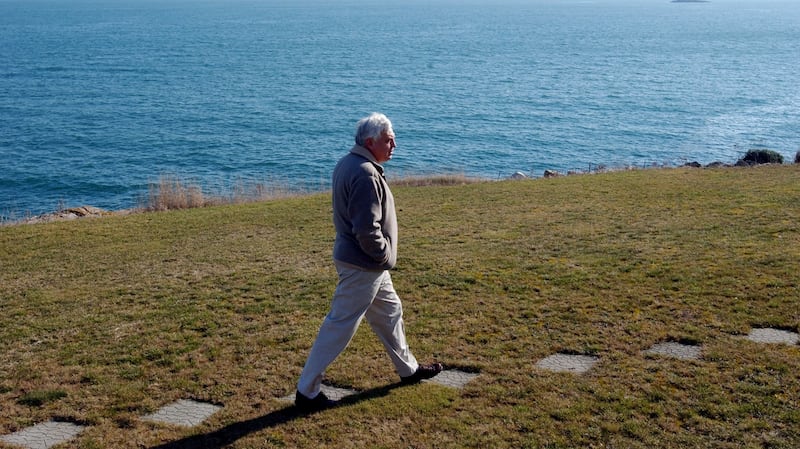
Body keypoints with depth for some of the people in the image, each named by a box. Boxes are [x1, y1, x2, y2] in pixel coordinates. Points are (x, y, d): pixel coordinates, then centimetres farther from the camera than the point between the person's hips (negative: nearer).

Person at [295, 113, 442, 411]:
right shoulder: (365, 174, -24)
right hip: (364, 266, -11)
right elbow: (367, 230, -28)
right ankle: (307, 391, 6)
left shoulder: (347, 163, 7)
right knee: (340, 326, -3)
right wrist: (384, 254, -11)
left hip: (368, 264, 11)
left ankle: (408, 369, 41)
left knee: (389, 312, 23)